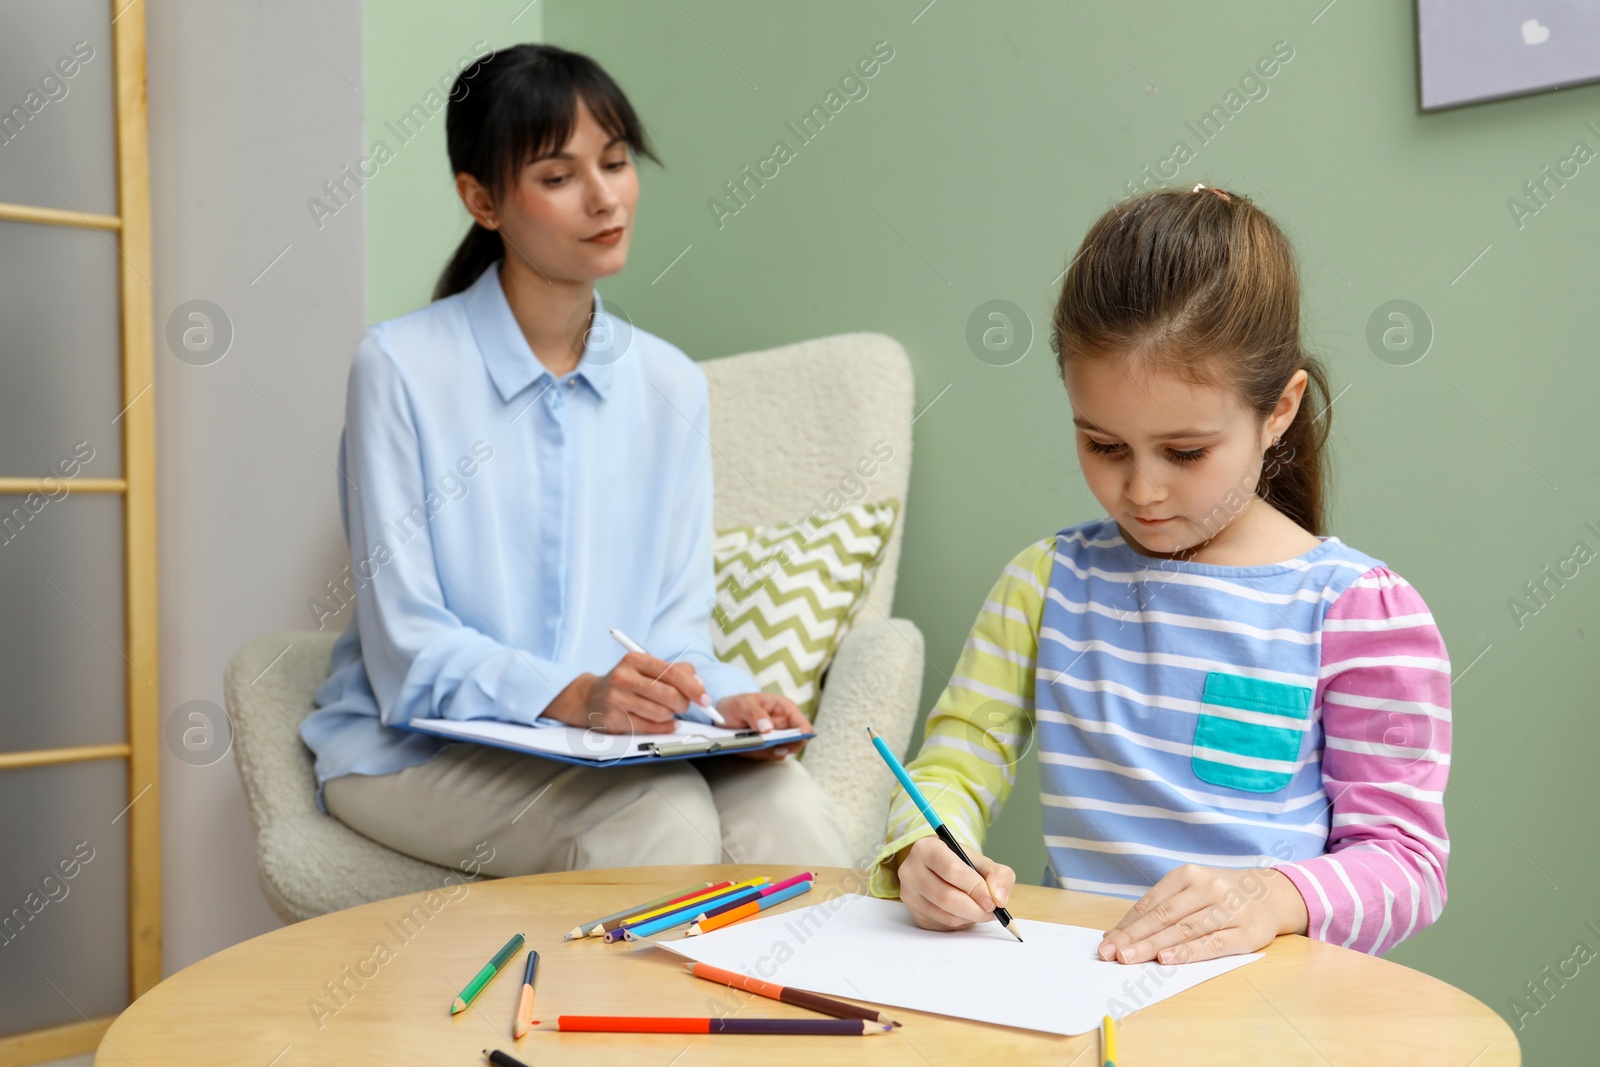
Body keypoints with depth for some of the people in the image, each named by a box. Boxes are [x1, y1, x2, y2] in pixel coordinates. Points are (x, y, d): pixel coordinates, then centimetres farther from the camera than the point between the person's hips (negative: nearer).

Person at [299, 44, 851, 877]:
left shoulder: (670, 386, 7)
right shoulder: (400, 368, -7)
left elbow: (675, 626, 7)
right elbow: (408, 646, -11)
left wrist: (723, 700, -16)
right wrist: (574, 696, -26)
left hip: (612, 745, 4)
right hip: (416, 750, -3)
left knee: (787, 806, -27)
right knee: (663, 818, -32)